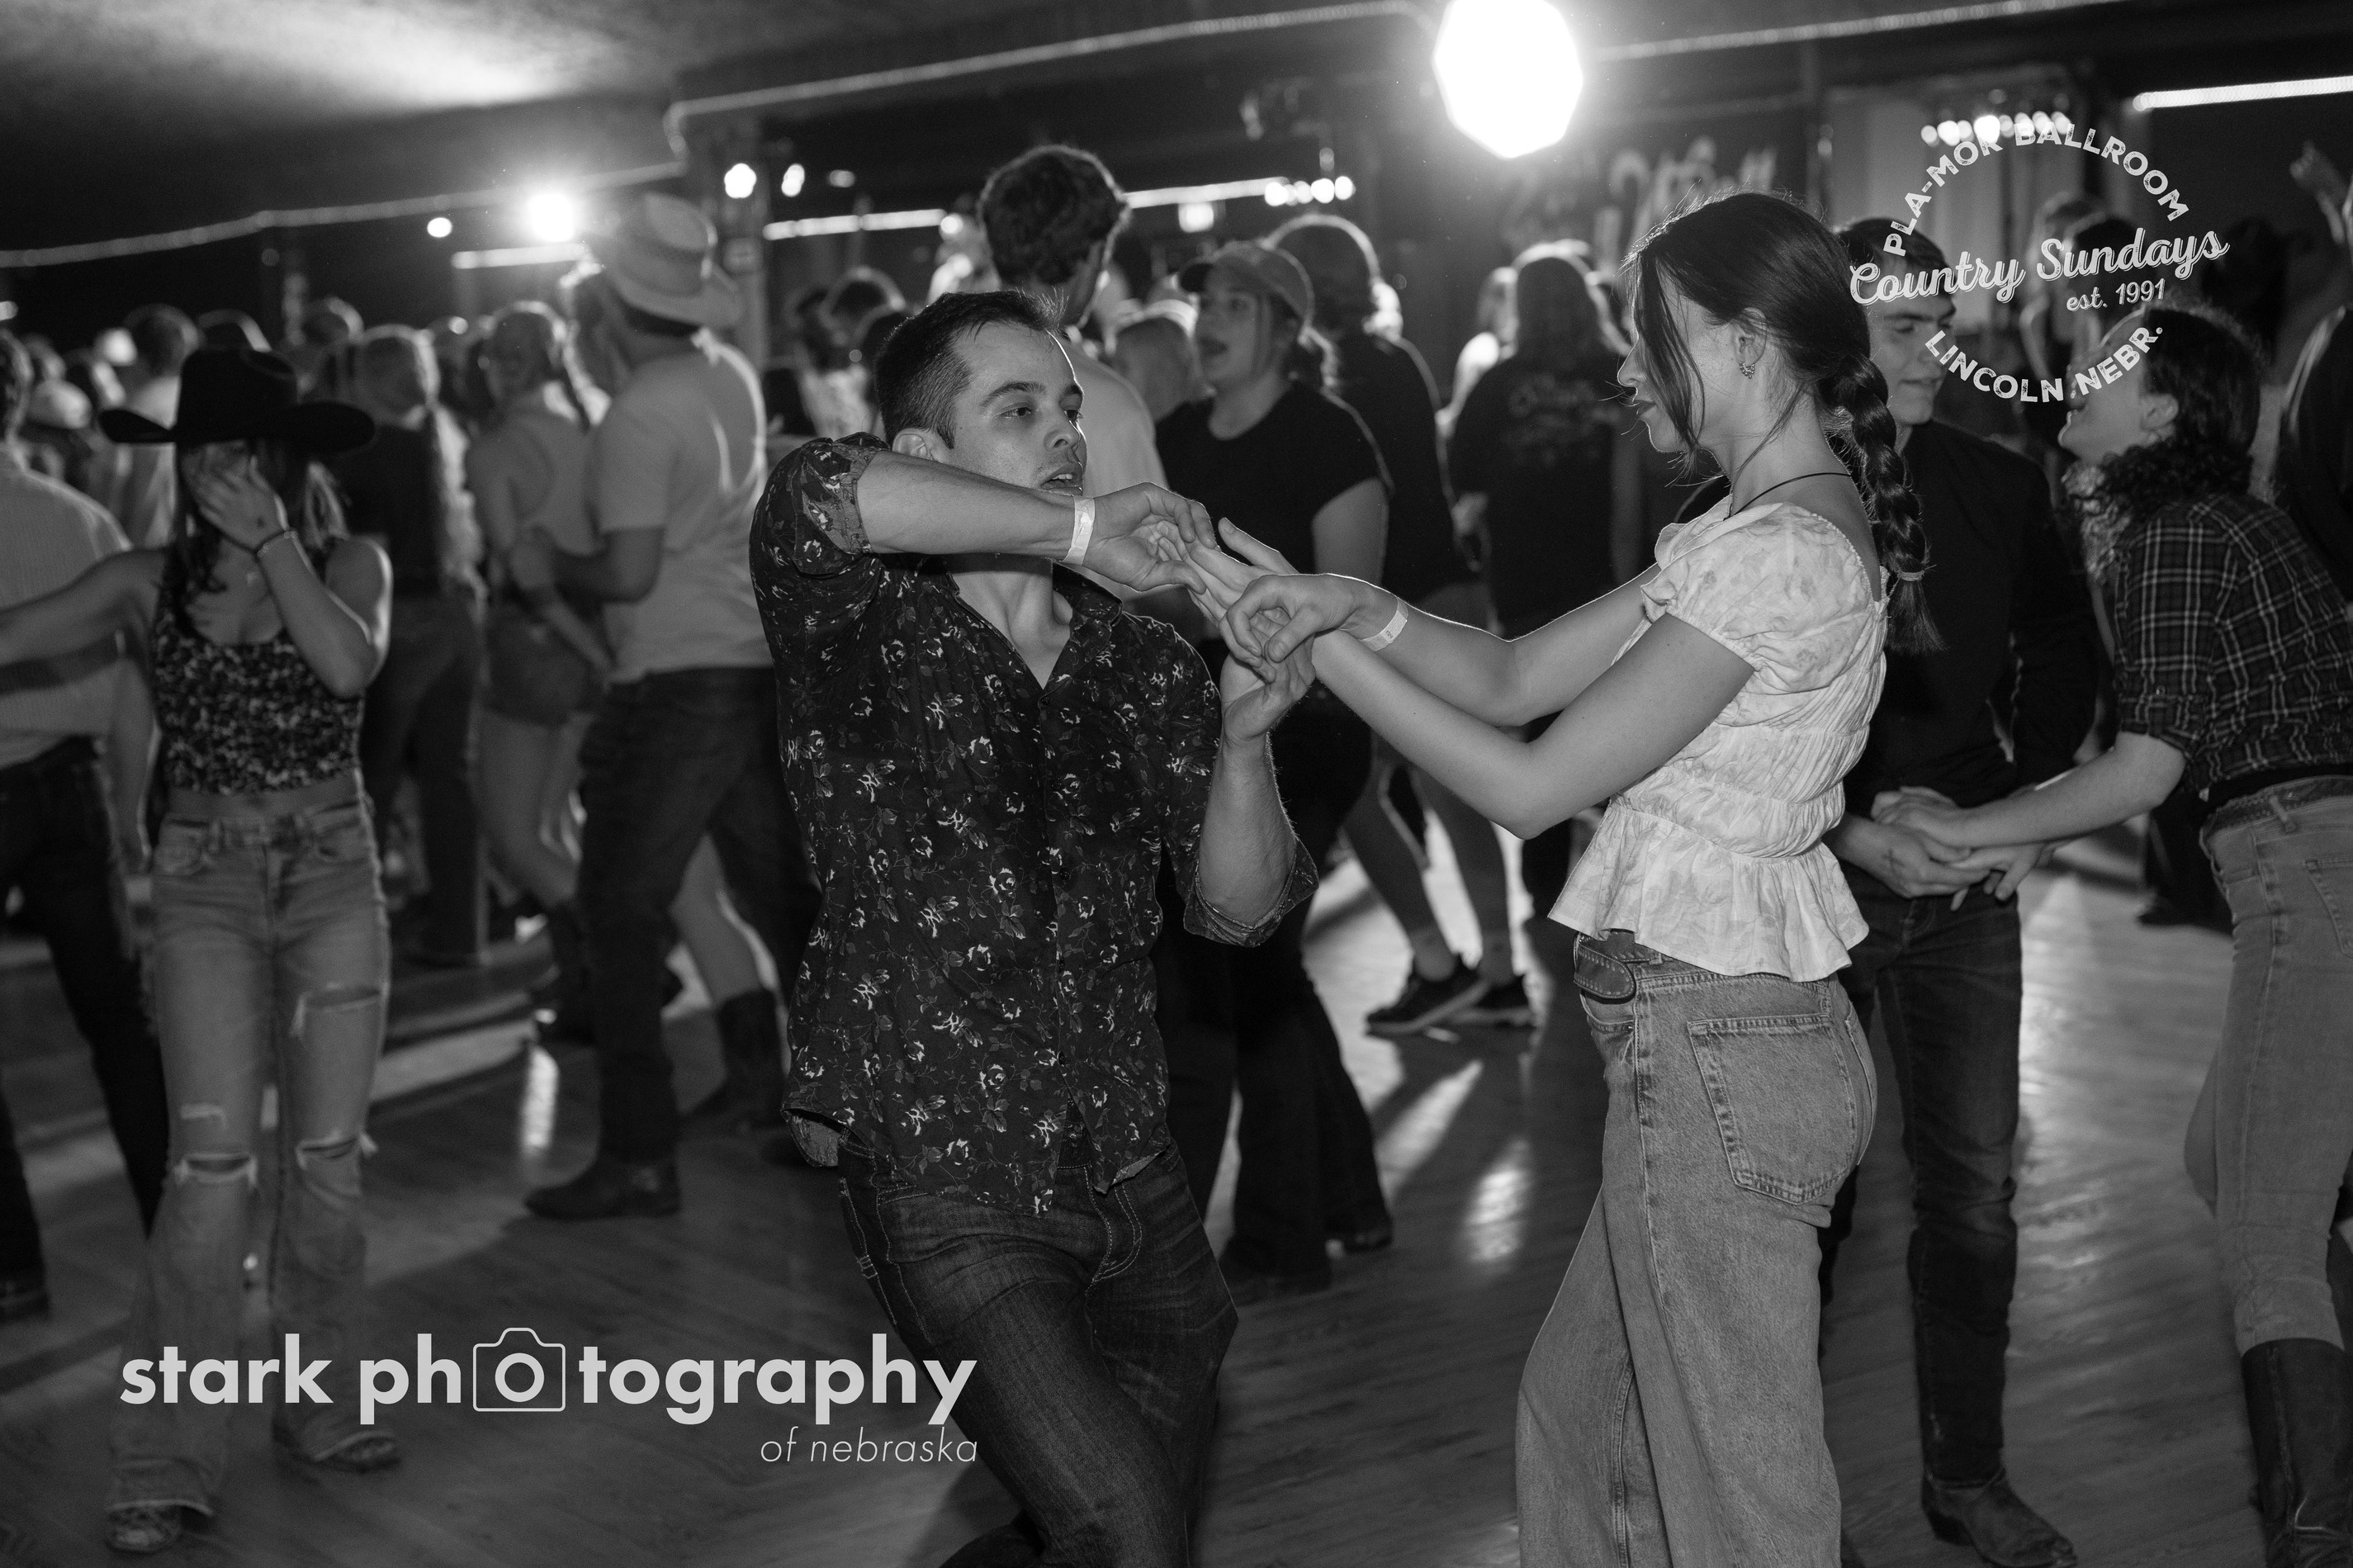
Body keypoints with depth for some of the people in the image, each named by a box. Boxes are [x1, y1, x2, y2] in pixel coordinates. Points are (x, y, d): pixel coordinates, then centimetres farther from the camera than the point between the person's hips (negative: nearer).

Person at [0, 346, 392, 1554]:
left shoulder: (348, 561, 1)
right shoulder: (147, 583, 1)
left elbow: (351, 662, -20)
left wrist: (269, 540, -18)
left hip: (332, 873, 1)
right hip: (204, 879, -1)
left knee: (327, 1159, 4)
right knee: (214, 1163, -11)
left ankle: (319, 1408, 21)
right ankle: (165, 1465, -7)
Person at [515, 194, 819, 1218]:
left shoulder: (638, 414, -15)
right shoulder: (730, 375, 7)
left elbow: (631, 571, -20)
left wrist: (548, 569, -1)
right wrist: (602, 343, 15)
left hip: (675, 681, -8)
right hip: (763, 664, 8)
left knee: (621, 918, -3)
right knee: (785, 897, 16)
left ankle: (638, 1158, -4)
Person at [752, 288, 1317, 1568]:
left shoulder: (1140, 664, 6)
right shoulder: (864, 634, -9)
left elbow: (1240, 906, 0)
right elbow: (812, 500, -32)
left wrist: (1241, 739, -18)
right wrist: (1076, 530, -31)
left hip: (1128, 1170, 6)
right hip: (948, 1183, -6)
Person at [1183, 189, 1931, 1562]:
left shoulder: (1777, 554, -20)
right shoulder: (1781, 529, 12)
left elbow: (1531, 787, -18)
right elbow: (1518, 677, 8)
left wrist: (1326, 651, -13)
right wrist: (1362, 609, -9)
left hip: (1709, 1044, -10)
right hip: (1725, 1030, 10)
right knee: (1582, 1416, 21)